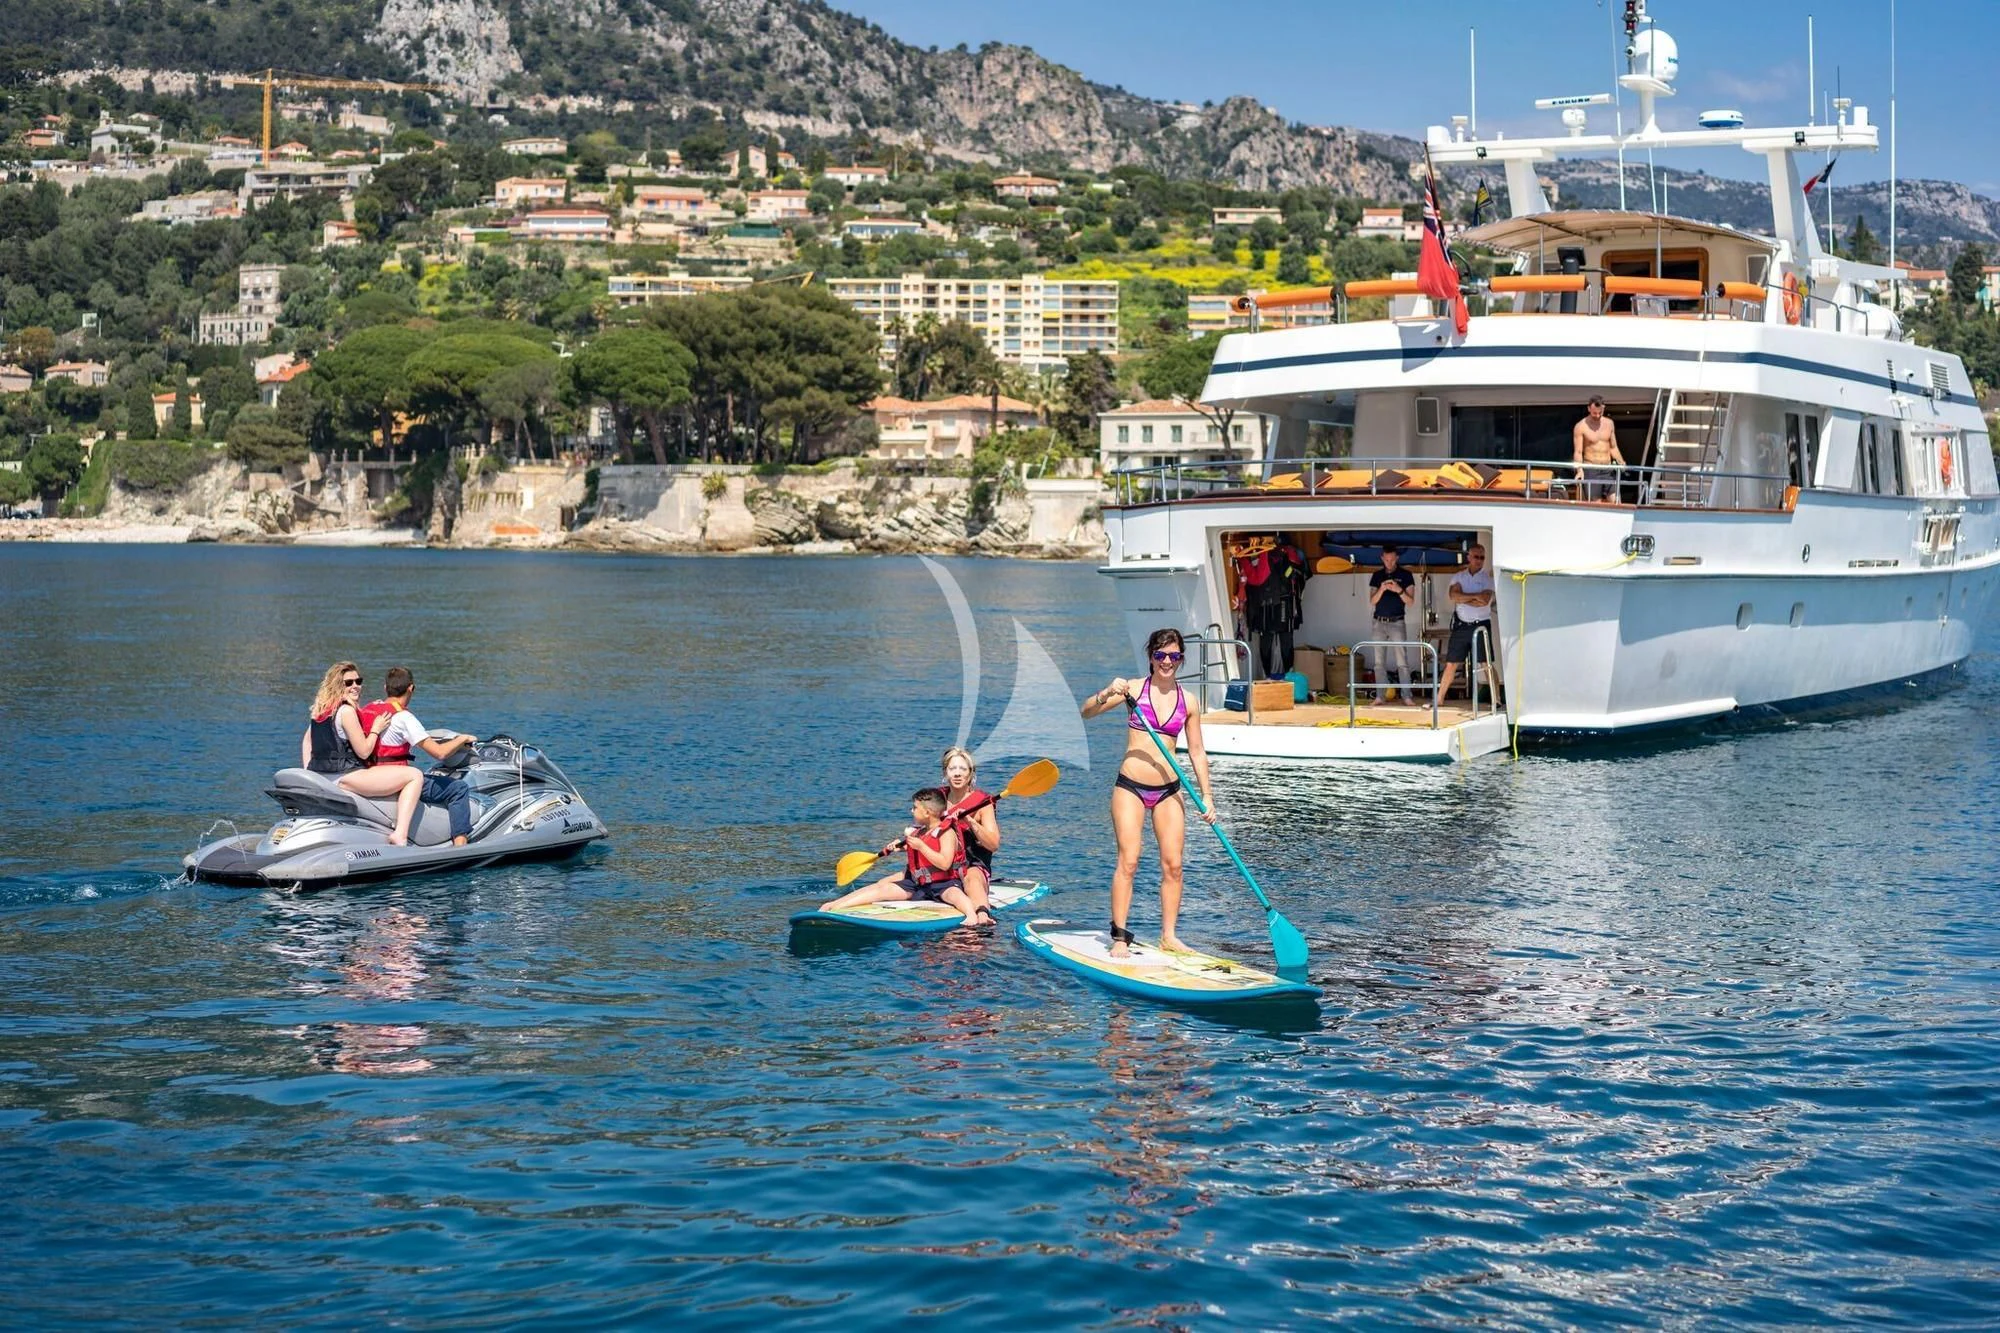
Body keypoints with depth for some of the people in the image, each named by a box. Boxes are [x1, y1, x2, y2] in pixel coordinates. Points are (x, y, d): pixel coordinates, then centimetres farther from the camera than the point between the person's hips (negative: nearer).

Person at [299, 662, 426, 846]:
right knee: (414, 776, -9)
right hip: (344, 777, -10)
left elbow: (306, 741, 20)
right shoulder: (346, 710, -15)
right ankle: (400, 835, -22)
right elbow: (363, 752, -14)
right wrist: (376, 729, -1)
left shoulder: (320, 708, 12)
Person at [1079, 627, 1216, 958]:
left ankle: (1169, 935, 9)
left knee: (1173, 864, 0)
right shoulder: (1134, 688, -1)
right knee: (1128, 861, -10)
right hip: (1130, 786, -3)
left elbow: (1197, 752, 11)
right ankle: (1119, 937, -6)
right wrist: (1107, 694, -24)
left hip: (1168, 790, 3)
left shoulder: (1187, 701, 6)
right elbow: (1086, 711, -5)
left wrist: (1206, 795, 5)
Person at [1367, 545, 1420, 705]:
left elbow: (1410, 601, -1)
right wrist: (1381, 589, -13)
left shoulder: (1406, 575, 2)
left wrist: (1399, 590, -19)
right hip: (1379, 623, 3)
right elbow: (1372, 601, 5)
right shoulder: (1376, 576, 10)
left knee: (1402, 662, -8)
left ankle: (1407, 696, -8)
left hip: (1397, 623, -3)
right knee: (1379, 662, 2)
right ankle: (1380, 695, 5)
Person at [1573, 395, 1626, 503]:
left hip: (1608, 469, 4)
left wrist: (1621, 462, -2)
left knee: (1615, 502, -8)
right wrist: (1580, 470, -24)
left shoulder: (1609, 424, 11)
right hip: (1591, 470, -4)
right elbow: (1578, 452, -8)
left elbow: (1613, 448, 17)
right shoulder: (1581, 426, -4)